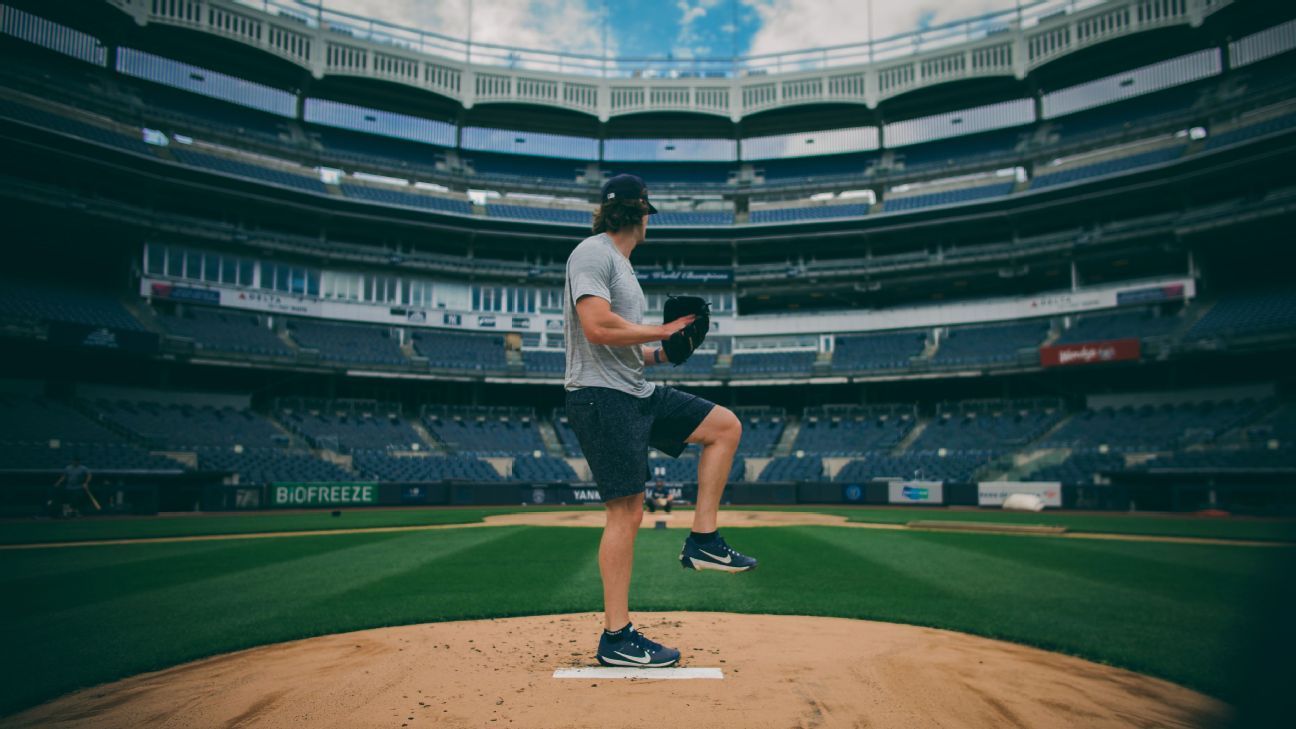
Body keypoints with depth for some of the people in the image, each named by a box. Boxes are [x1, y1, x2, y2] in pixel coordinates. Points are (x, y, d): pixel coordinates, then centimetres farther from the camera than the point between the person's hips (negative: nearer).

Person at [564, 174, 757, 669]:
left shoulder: (619, 263, 22)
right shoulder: (593, 253, -8)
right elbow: (597, 328, -24)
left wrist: (660, 354, 8)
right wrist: (661, 331, -12)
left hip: (636, 394, 10)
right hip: (601, 396, -10)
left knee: (726, 426, 9)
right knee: (626, 511, -10)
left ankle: (702, 541, 7)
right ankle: (616, 638, 0)